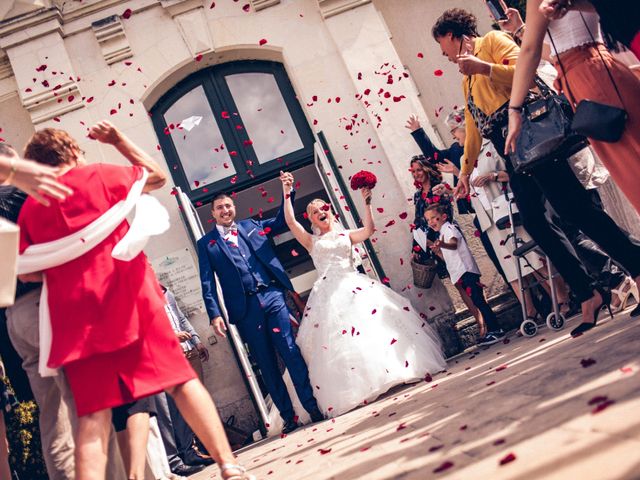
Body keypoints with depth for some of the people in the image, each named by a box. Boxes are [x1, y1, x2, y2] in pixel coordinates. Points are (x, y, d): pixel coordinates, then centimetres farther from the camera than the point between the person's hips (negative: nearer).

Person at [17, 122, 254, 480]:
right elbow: (157, 175, 22)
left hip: (76, 316, 2)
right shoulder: (100, 175, 8)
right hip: (129, 296, -2)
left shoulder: (29, 209, 13)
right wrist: (118, 139, 28)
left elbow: (28, 272, 10)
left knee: (93, 414, 0)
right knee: (179, 378, 2)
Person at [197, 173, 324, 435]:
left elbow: (281, 221, 21)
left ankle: (313, 407, 3)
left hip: (272, 297, 1)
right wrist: (214, 314, -7)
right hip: (245, 307, -1)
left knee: (291, 352, -4)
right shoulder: (206, 243, 11)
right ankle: (288, 417, 12)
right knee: (266, 364, 4)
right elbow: (207, 282, 4)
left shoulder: (251, 226, 17)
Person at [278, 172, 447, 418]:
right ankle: (359, 387, -8)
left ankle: (398, 367, -1)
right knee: (337, 335, -12)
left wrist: (366, 203, -6)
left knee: (378, 319, -11)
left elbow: (368, 230, 0)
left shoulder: (346, 235, 18)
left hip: (355, 284, 1)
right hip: (329, 292, -1)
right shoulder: (311, 241, 15)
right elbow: (291, 222, 3)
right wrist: (287, 194, -2)